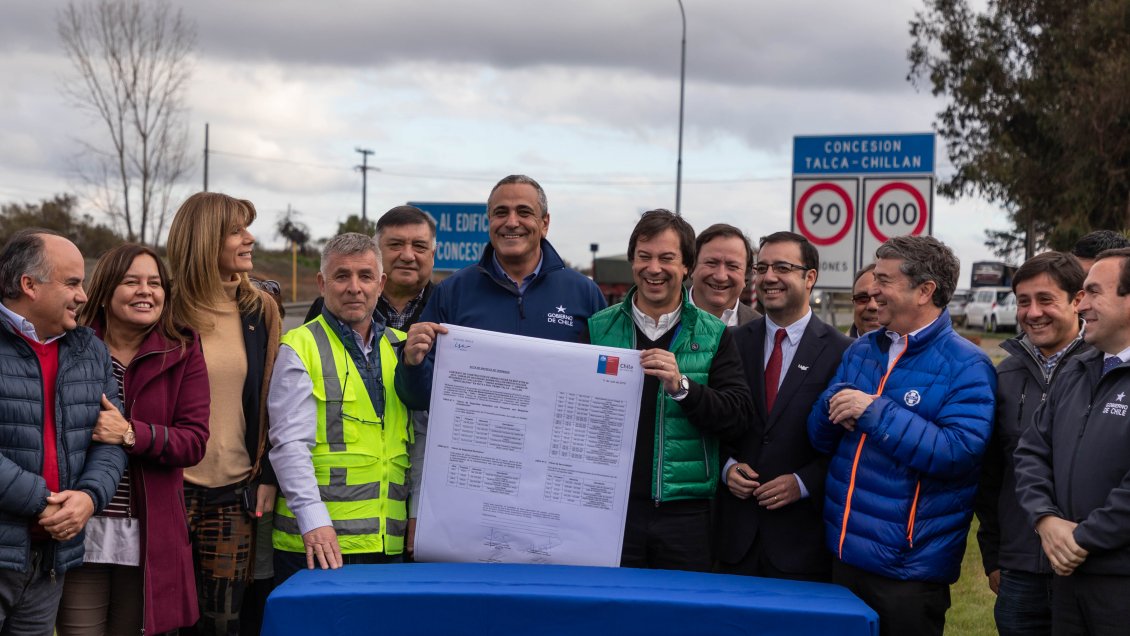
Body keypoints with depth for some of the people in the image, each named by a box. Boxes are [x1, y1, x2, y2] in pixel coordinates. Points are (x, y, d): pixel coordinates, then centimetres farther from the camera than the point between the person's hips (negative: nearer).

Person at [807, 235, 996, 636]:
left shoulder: (966, 366, -12)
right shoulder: (860, 351, 9)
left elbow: (960, 452, -24)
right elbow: (820, 438, 11)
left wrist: (875, 412, -24)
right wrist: (833, 404, -11)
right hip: (845, 554, 6)